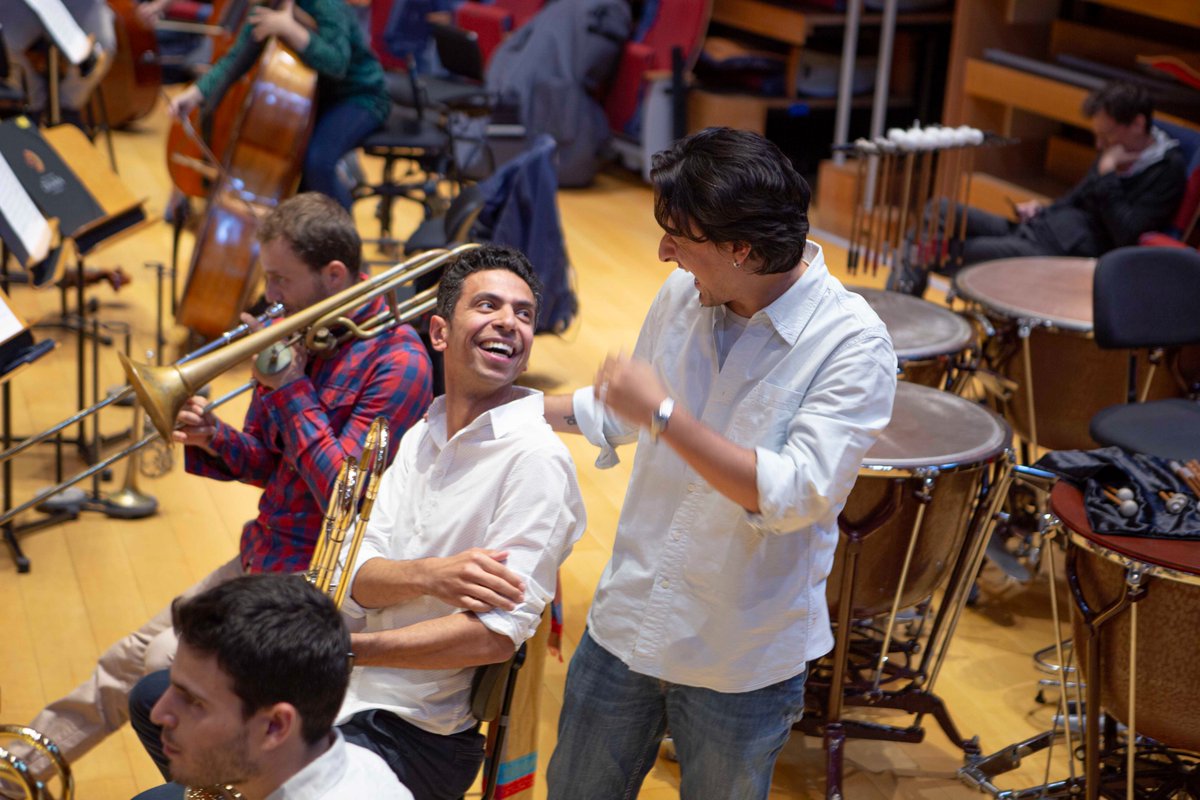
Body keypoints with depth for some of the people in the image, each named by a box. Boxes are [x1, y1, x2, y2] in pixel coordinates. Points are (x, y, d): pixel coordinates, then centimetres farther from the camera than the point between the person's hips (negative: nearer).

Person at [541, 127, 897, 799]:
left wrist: (662, 413, -30)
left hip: (742, 661, -5)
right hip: (628, 621, 5)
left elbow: (793, 496, -28)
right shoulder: (684, 294, -3)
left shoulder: (854, 345, -20)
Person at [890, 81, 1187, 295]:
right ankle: (896, 300, -4)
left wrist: (1107, 174, -17)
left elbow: (1126, 235, -19)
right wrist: (1041, 209, 11)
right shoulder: (1113, 151, 15)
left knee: (966, 252, -26)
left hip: (1067, 253, -10)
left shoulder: (1168, 170, -9)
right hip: (1035, 229, 10)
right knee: (939, 212, -1)